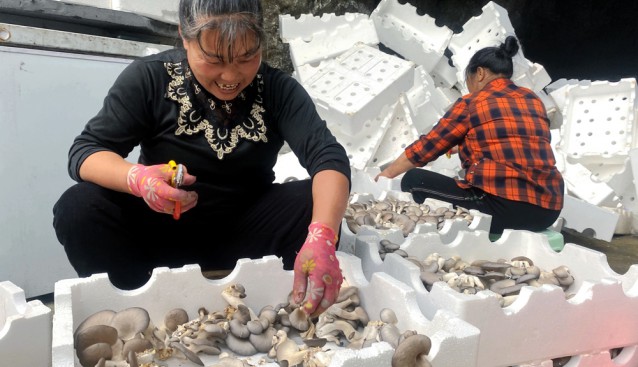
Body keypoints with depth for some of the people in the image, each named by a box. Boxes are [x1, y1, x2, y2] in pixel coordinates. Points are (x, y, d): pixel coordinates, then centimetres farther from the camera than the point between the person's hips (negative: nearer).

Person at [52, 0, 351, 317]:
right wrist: (137, 179, -36)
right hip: (160, 229, 0)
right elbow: (85, 151, -11)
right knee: (78, 209, -25)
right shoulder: (149, 77, -11)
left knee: (317, 204, -25)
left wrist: (321, 237, -44)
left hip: (244, 232, 1)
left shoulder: (277, 88, -10)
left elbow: (328, 156, -23)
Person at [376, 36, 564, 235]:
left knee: (414, 180, 3)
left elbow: (426, 147, 7)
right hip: (549, 209, 7)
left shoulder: (471, 104, 1)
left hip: (503, 204, -7)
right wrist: (464, 145, 40)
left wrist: (387, 173, 21)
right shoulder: (535, 101, 16)